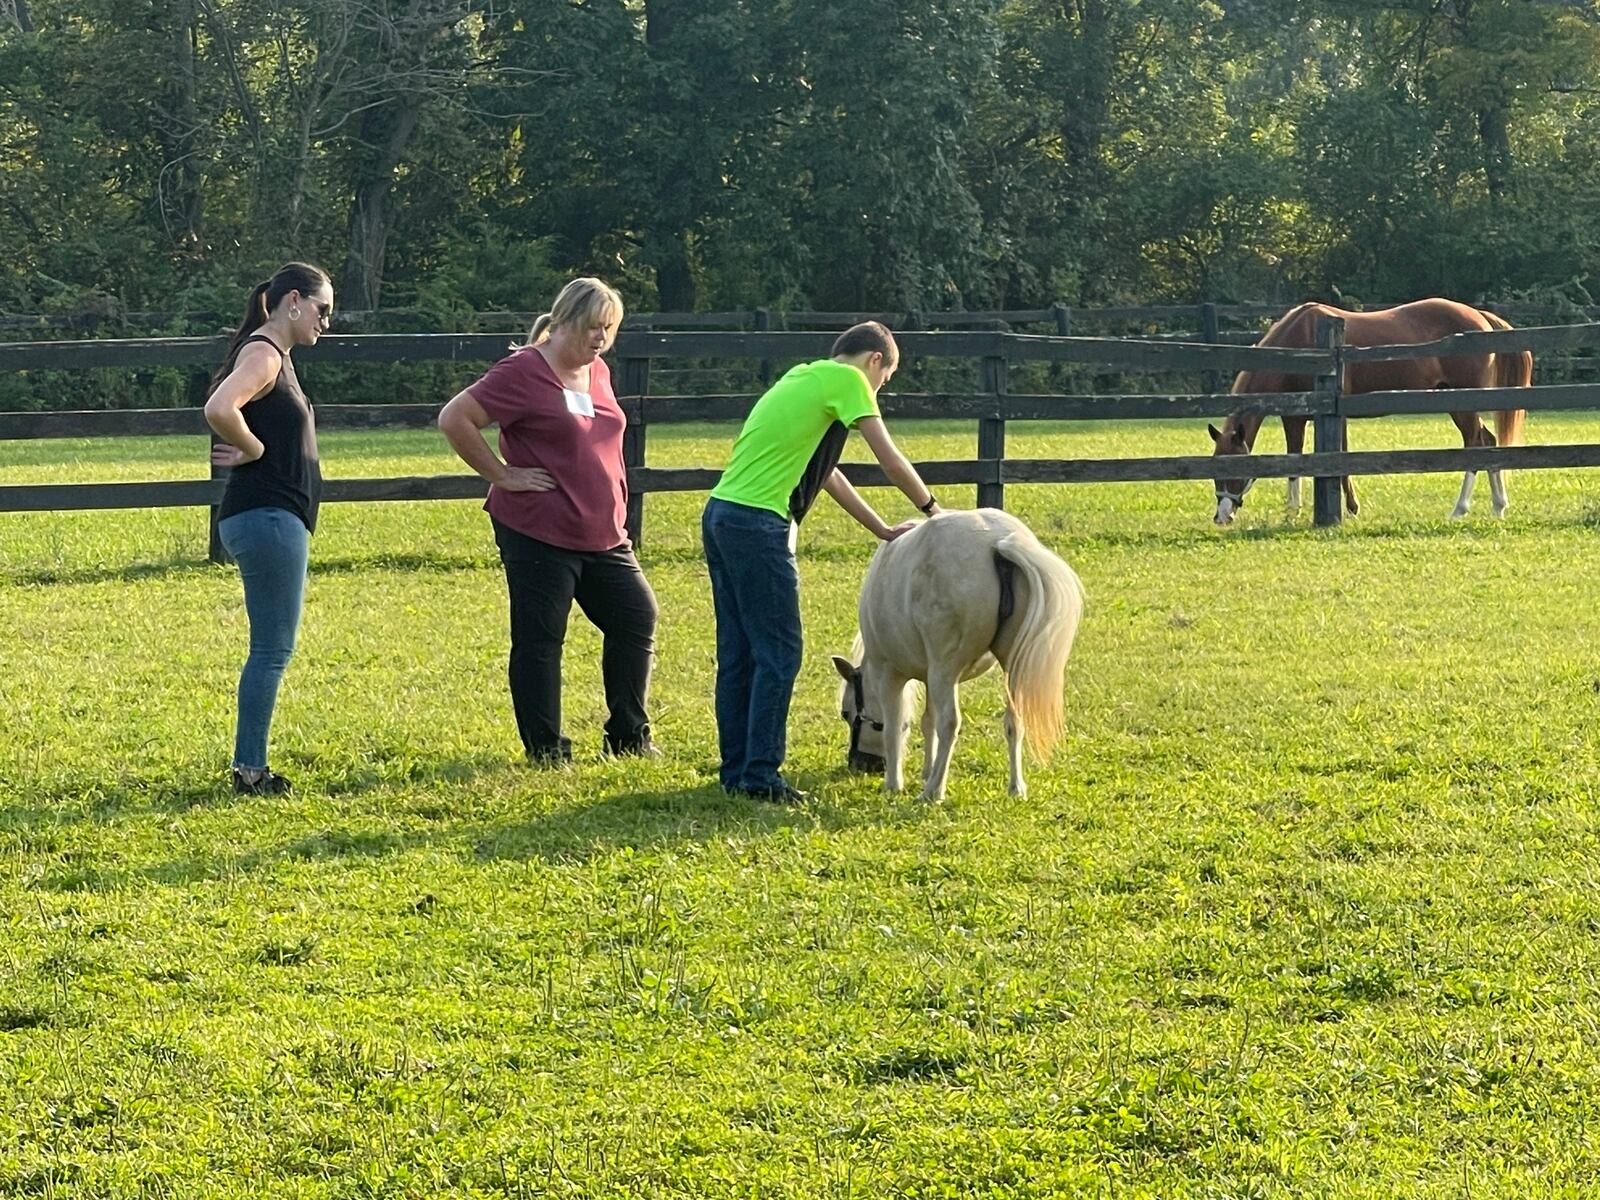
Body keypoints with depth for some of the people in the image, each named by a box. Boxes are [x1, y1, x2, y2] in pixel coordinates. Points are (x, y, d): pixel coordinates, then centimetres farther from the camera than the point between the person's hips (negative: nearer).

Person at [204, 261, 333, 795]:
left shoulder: (277, 355, 18)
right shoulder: (262, 354, -13)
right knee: (272, 648, -8)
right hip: (267, 516, -10)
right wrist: (254, 450, -15)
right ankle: (249, 769, -6)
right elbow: (218, 409, -31)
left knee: (272, 649, 12)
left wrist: (250, 450, 7)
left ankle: (251, 767, 15)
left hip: (278, 520, 10)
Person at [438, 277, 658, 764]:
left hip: (604, 535, 8)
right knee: (540, 641, -1)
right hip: (538, 535, -8)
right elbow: (454, 419, -16)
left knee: (637, 619, 9)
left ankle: (629, 739, 21)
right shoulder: (523, 372, -12)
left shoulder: (598, 373, 12)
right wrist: (502, 475, -14)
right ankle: (546, 752, 7)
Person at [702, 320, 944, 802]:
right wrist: (931, 509, 13)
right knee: (778, 653, -4)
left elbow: (825, 473, 27)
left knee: (737, 653, 13)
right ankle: (761, 775, -5)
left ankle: (736, 770, 17)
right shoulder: (847, 381, -2)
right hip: (758, 524, -9)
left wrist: (883, 530, 28)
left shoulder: (803, 379, 23)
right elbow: (890, 460, -2)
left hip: (721, 514, 9)